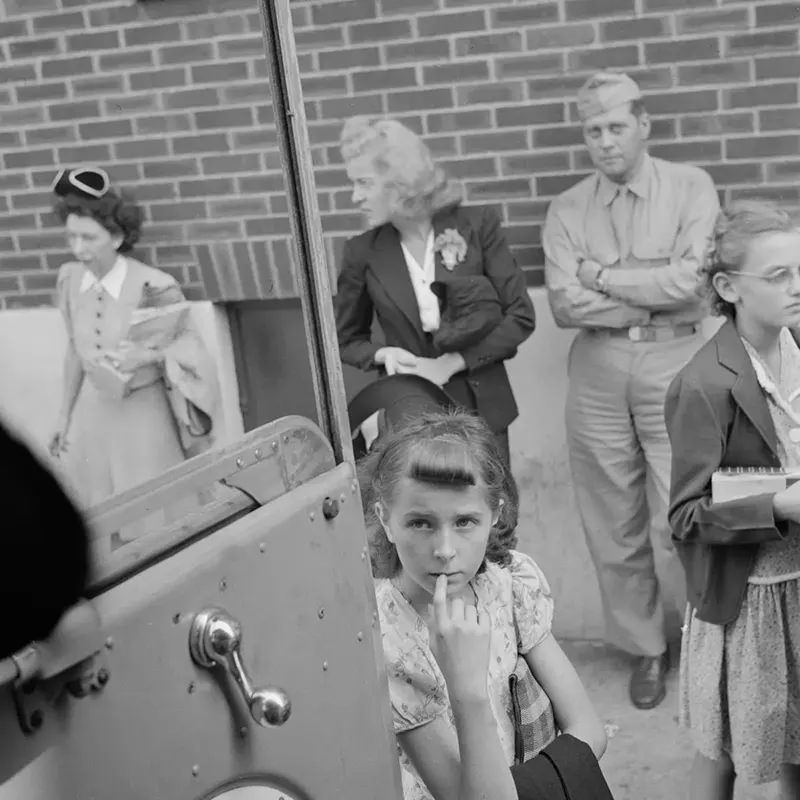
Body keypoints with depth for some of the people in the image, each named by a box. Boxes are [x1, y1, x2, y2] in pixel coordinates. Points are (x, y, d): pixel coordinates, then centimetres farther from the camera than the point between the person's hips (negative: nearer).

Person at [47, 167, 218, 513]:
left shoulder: (153, 286, -21)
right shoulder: (70, 280, -4)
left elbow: (188, 341, -10)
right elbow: (75, 351, 7)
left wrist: (148, 355, -29)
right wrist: (65, 414, 13)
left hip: (144, 410, -5)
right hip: (93, 410, 5)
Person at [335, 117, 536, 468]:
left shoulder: (476, 225, -6)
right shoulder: (362, 252, -2)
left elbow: (521, 316, -5)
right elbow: (346, 340, 11)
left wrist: (451, 363, -13)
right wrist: (383, 354, -10)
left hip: (482, 408, 0)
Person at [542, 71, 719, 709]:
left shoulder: (690, 188, 2)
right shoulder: (568, 209, 7)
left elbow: (688, 281, -12)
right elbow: (565, 304, -5)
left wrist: (599, 275, -5)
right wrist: (655, 289, -8)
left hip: (673, 363, -2)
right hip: (598, 370, 3)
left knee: (678, 525, -3)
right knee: (616, 529, 8)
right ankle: (646, 649, 26)